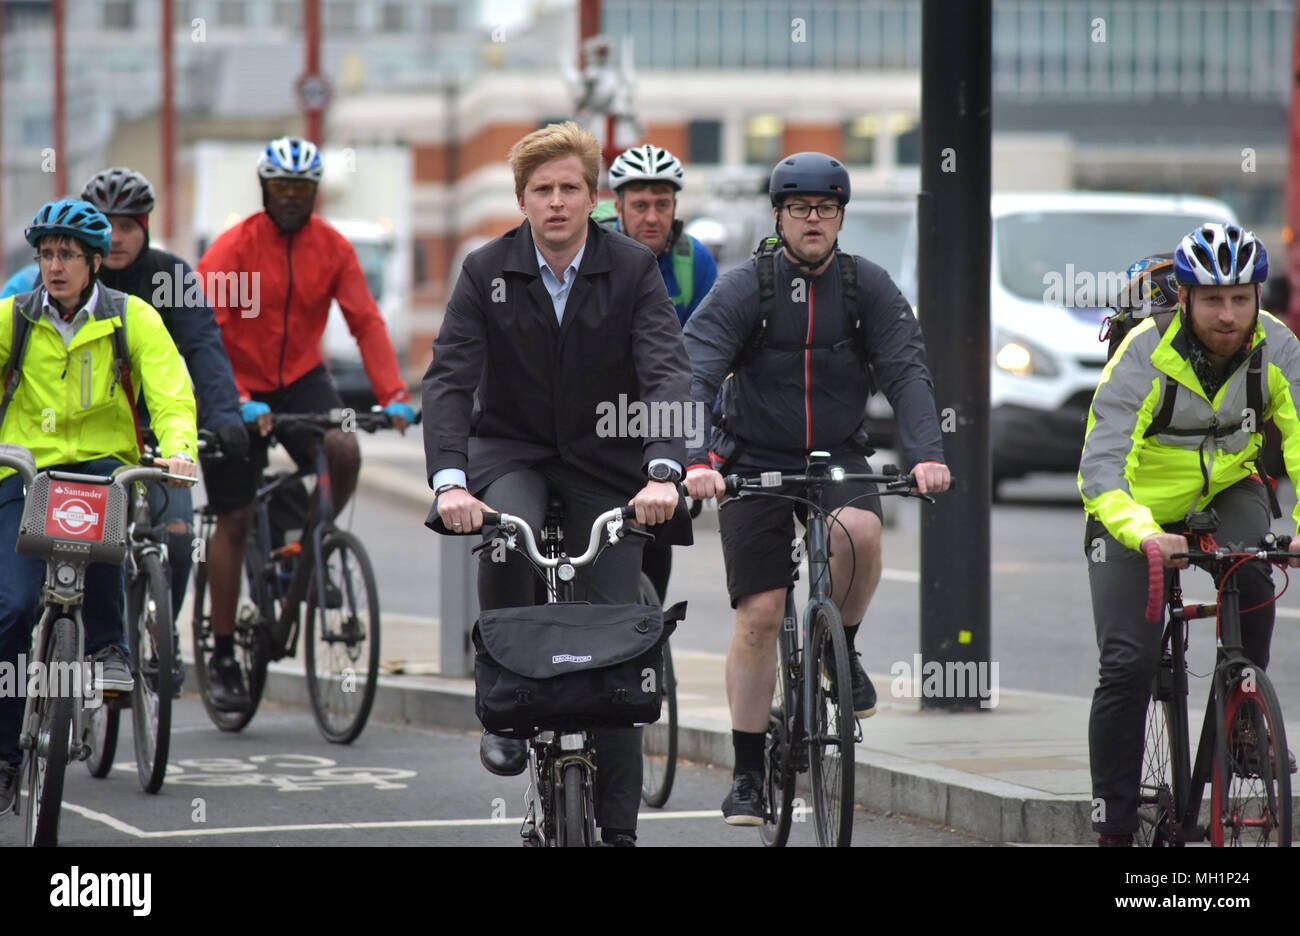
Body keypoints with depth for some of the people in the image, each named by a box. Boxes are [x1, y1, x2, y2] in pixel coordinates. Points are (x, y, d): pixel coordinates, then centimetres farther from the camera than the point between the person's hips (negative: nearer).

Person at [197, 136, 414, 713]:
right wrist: (237, 402, -36)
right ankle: (223, 653, 9)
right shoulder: (234, 248, -15)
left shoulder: (332, 248, -4)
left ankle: (310, 556, -1)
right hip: (239, 390, -2)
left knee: (344, 452, -28)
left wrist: (392, 395, -21)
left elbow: (366, 322, -7)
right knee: (236, 519, -1)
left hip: (301, 378, 2)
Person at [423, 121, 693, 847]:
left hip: (605, 460, 0)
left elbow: (669, 376, -19)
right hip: (510, 451, 0)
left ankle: (618, 822, 2)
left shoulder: (634, 270, -9)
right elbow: (449, 379, -15)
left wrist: (663, 472, -36)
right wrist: (450, 480, -32)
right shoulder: (487, 272, -8)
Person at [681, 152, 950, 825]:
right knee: (759, 616, -7)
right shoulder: (743, 289, -10)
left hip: (837, 458, 1)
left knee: (859, 529, -33)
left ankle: (840, 649, -4)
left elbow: (906, 371, -12)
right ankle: (747, 773, 6)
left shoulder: (868, 288, -4)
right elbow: (695, 376, -20)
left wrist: (926, 454, -29)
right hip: (755, 462, -1)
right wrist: (696, 463, -37)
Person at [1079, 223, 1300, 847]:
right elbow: (1100, 471, -38)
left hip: (1227, 488, 2)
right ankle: (1114, 827, -1)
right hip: (1139, 505, -2)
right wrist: (1145, 535, -56)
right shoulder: (1145, 357, -29)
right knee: (1127, 665, -12)